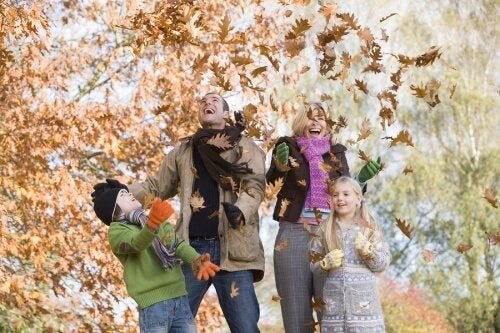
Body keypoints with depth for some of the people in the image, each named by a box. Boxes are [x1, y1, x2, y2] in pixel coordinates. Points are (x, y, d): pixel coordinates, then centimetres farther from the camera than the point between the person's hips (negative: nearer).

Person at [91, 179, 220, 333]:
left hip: (180, 298, 6)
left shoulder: (161, 222, 19)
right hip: (153, 304, -6)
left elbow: (178, 245, 6)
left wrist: (196, 261, -16)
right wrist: (152, 224, -42)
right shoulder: (116, 232, -1)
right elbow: (137, 244, -21)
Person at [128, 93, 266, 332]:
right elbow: (157, 186, 22)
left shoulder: (245, 148, 9)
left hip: (231, 248, -2)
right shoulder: (183, 150, 18)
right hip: (192, 247, 3)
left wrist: (240, 210, -25)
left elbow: (255, 185, -4)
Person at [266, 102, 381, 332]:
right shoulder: (289, 147, 9)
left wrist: (361, 179, -3)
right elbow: (271, 179, -7)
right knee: (295, 308, 0)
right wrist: (281, 164, -29)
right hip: (294, 232, -1)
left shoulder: (336, 153, 16)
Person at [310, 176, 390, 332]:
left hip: (363, 295, -1)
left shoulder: (369, 227, 3)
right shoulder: (325, 229, 7)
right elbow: (312, 261, 10)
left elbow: (383, 263, 2)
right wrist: (326, 262, -9)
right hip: (334, 295, 2)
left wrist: (367, 250, -14)